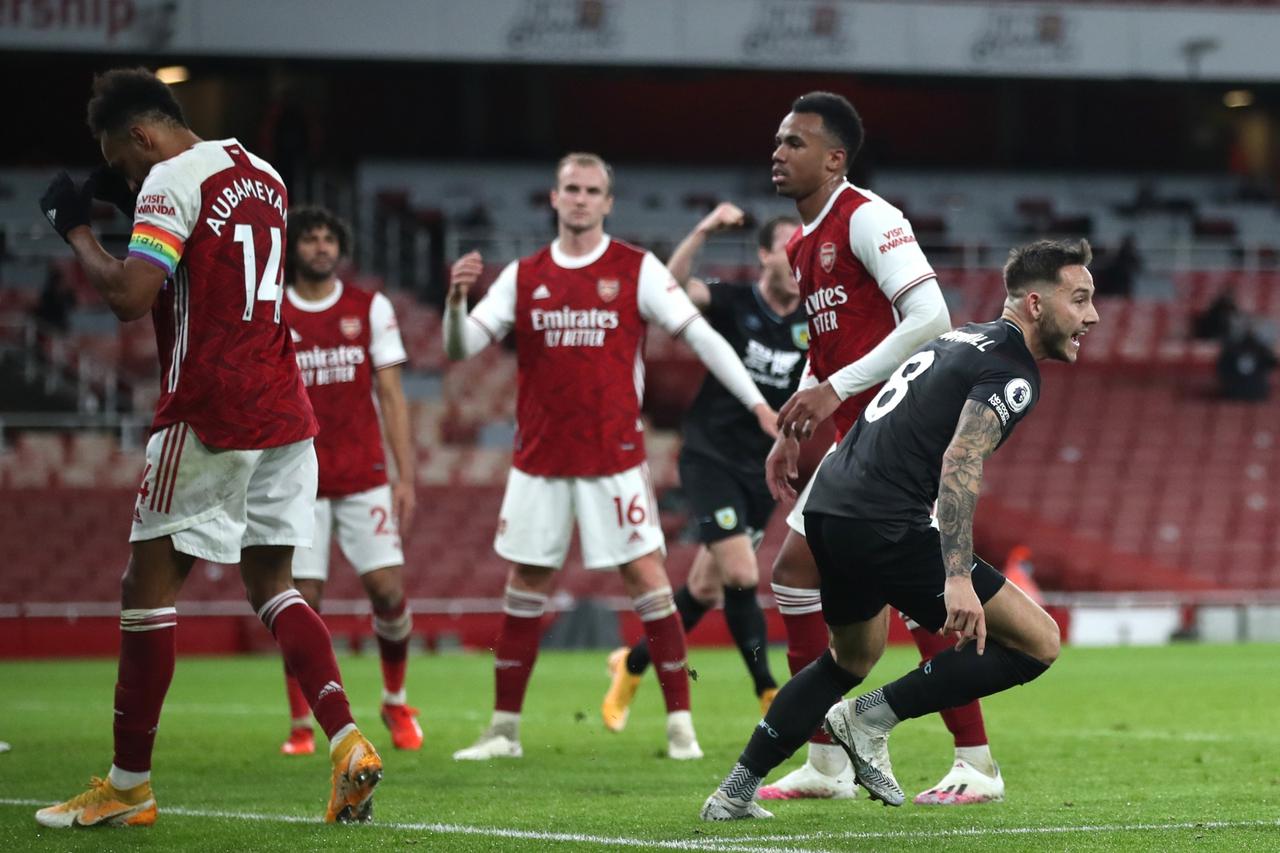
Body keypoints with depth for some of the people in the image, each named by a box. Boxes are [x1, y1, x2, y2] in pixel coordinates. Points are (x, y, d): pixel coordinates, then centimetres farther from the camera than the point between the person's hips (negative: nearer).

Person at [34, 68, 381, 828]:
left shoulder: (173, 180, -11)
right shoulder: (261, 174, 16)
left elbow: (130, 295, -21)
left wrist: (77, 231, -5)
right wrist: (136, 212, 23)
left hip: (210, 416, -8)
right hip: (284, 412, 8)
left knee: (149, 585, 2)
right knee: (272, 584, 13)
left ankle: (129, 786, 7)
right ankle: (348, 745, -6)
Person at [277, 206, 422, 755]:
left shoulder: (370, 309, 5)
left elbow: (391, 396, 5)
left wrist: (405, 476, -1)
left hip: (365, 478, 1)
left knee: (388, 590, -7)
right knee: (302, 602, -5)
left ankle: (396, 704, 15)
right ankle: (300, 726, 6)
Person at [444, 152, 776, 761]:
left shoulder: (636, 270, -1)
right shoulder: (522, 277, 7)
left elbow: (698, 334, -3)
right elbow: (461, 347, 3)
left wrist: (756, 402, -11)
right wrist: (456, 299, -18)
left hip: (613, 455, -3)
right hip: (539, 457, 3)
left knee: (646, 575, -7)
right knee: (525, 585, 6)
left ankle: (680, 723, -1)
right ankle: (504, 729, 13)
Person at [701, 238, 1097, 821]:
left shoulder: (965, 338, 18)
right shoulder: (1012, 374, -10)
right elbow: (959, 466, -25)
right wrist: (957, 579, -33)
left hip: (827, 506, 10)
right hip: (884, 526, -10)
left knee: (852, 658, 33)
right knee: (1038, 643, -6)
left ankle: (734, 794, 31)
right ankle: (871, 718, -2)